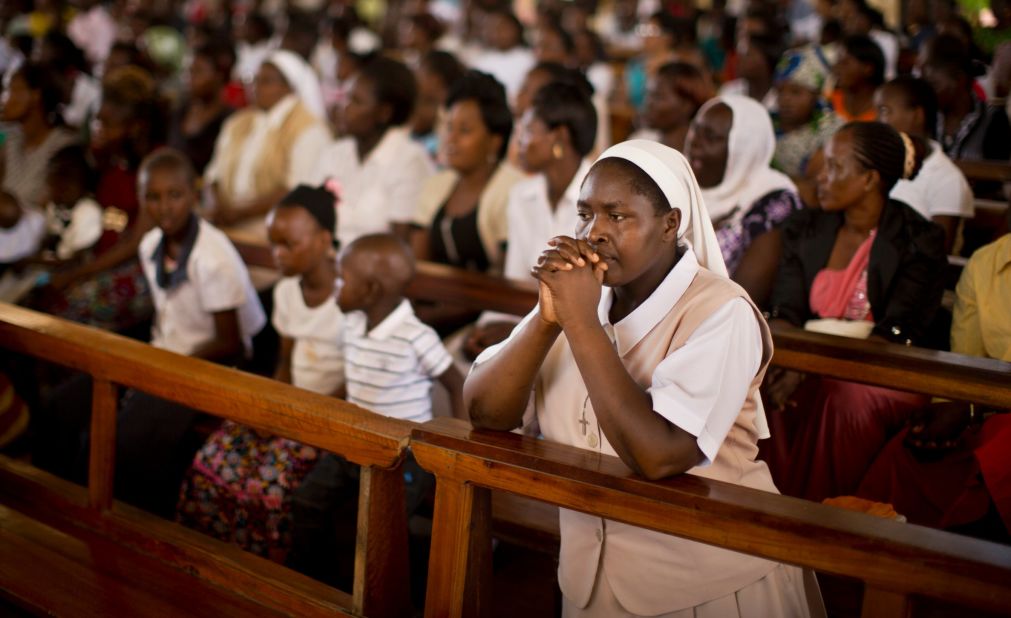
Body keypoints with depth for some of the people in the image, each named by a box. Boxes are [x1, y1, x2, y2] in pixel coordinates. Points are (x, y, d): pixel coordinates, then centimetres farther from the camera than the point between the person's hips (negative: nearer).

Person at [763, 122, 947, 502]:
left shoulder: (918, 243, -4)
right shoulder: (806, 228, 11)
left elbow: (895, 335, -14)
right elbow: (786, 311, 3)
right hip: (808, 363, 4)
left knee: (847, 396, -36)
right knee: (768, 390, -28)